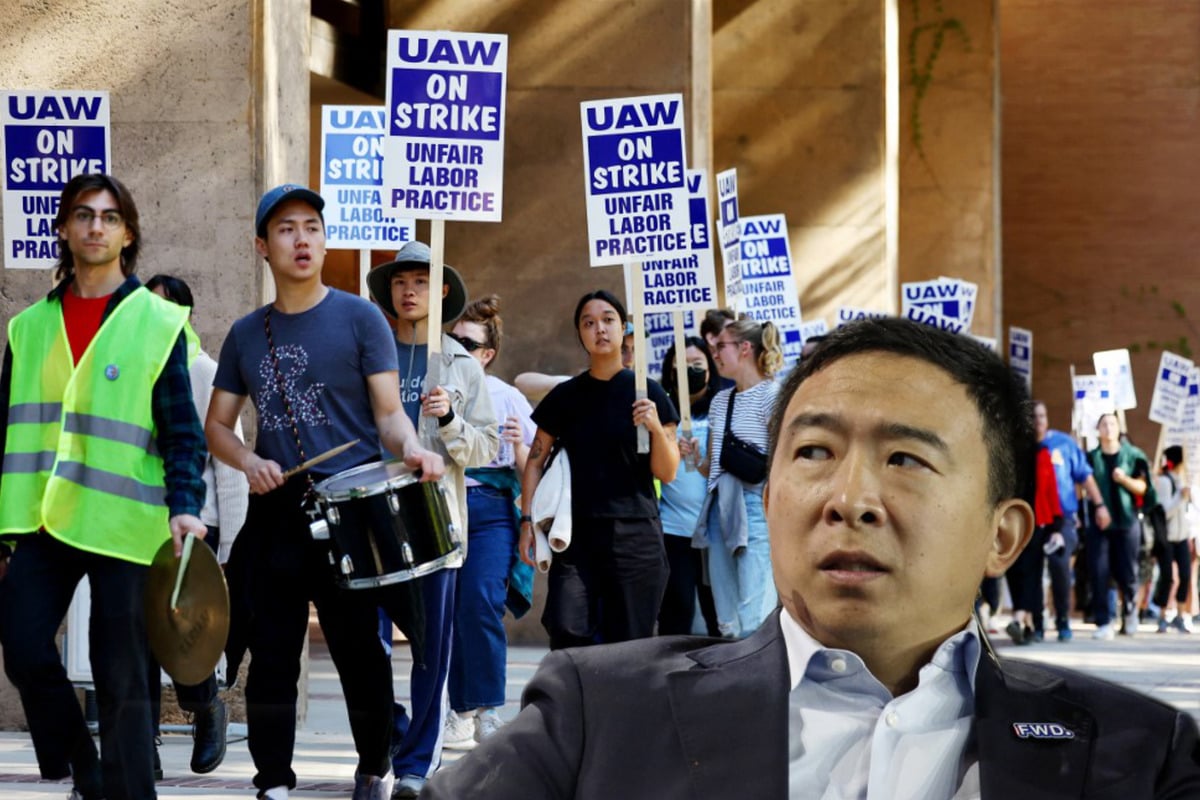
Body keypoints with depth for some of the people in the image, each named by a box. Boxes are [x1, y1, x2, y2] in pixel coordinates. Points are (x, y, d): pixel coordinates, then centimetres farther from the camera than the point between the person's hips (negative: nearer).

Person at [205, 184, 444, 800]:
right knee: (270, 658, 2)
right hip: (276, 514, 3)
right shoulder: (246, 334, 12)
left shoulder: (359, 318, 2)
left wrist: (411, 451, -22)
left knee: (359, 653, 2)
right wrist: (249, 462, -4)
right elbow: (216, 424, 16)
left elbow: (389, 413, -1)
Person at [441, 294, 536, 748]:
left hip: (490, 510, -2)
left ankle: (486, 710, -11)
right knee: (448, 608, -1)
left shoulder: (507, 399, 8)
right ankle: (461, 710, 10)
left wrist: (519, 444, -14)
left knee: (481, 601, -18)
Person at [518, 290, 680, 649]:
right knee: (567, 632, -17)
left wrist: (657, 428, -15)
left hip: (635, 535, -1)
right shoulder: (566, 396, 9)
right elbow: (535, 461, 14)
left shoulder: (647, 393, 4)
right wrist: (527, 520, 3)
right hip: (577, 535, 1)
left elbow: (667, 473, 2)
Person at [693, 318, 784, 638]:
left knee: (753, 622, -12)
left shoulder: (772, 395, -6)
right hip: (720, 511, 8)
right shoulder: (720, 400, 17)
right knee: (726, 621, 7)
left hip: (756, 511, -8)